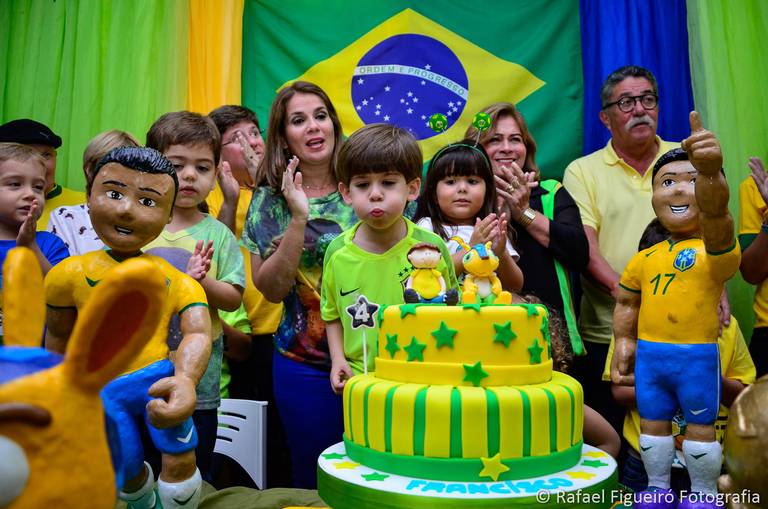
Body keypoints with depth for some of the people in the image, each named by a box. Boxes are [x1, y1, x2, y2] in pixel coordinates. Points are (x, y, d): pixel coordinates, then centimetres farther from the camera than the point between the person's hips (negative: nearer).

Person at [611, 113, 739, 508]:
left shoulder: (716, 249, -11)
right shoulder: (644, 259, 3)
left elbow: (716, 215, -35)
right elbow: (626, 302, 16)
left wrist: (710, 171, -53)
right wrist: (624, 340, 6)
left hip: (697, 355, -4)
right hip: (648, 353, 4)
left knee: (700, 426, 11)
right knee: (652, 423, 16)